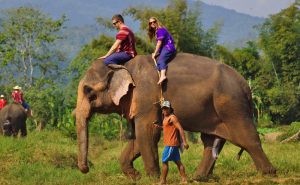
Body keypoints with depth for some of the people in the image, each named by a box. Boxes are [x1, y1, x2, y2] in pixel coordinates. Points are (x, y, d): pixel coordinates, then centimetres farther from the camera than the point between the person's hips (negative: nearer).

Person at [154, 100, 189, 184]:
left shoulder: (172, 118, -13)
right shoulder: (166, 118, 16)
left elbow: (180, 129, -18)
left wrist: (184, 142, -25)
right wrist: (159, 127, 15)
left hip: (171, 144, -10)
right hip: (170, 144, 10)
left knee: (164, 162, -4)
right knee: (178, 162, 8)